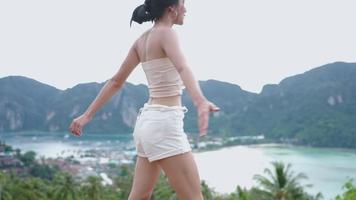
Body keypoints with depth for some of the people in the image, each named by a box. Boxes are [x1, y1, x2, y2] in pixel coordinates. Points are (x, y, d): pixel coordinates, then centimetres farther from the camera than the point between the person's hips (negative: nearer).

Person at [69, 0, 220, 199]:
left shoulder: (141, 41, 14)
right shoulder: (166, 33, -11)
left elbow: (115, 81, 15)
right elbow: (183, 68, -32)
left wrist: (87, 115, 17)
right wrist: (201, 102, -49)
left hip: (148, 120, 9)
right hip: (164, 123, -9)